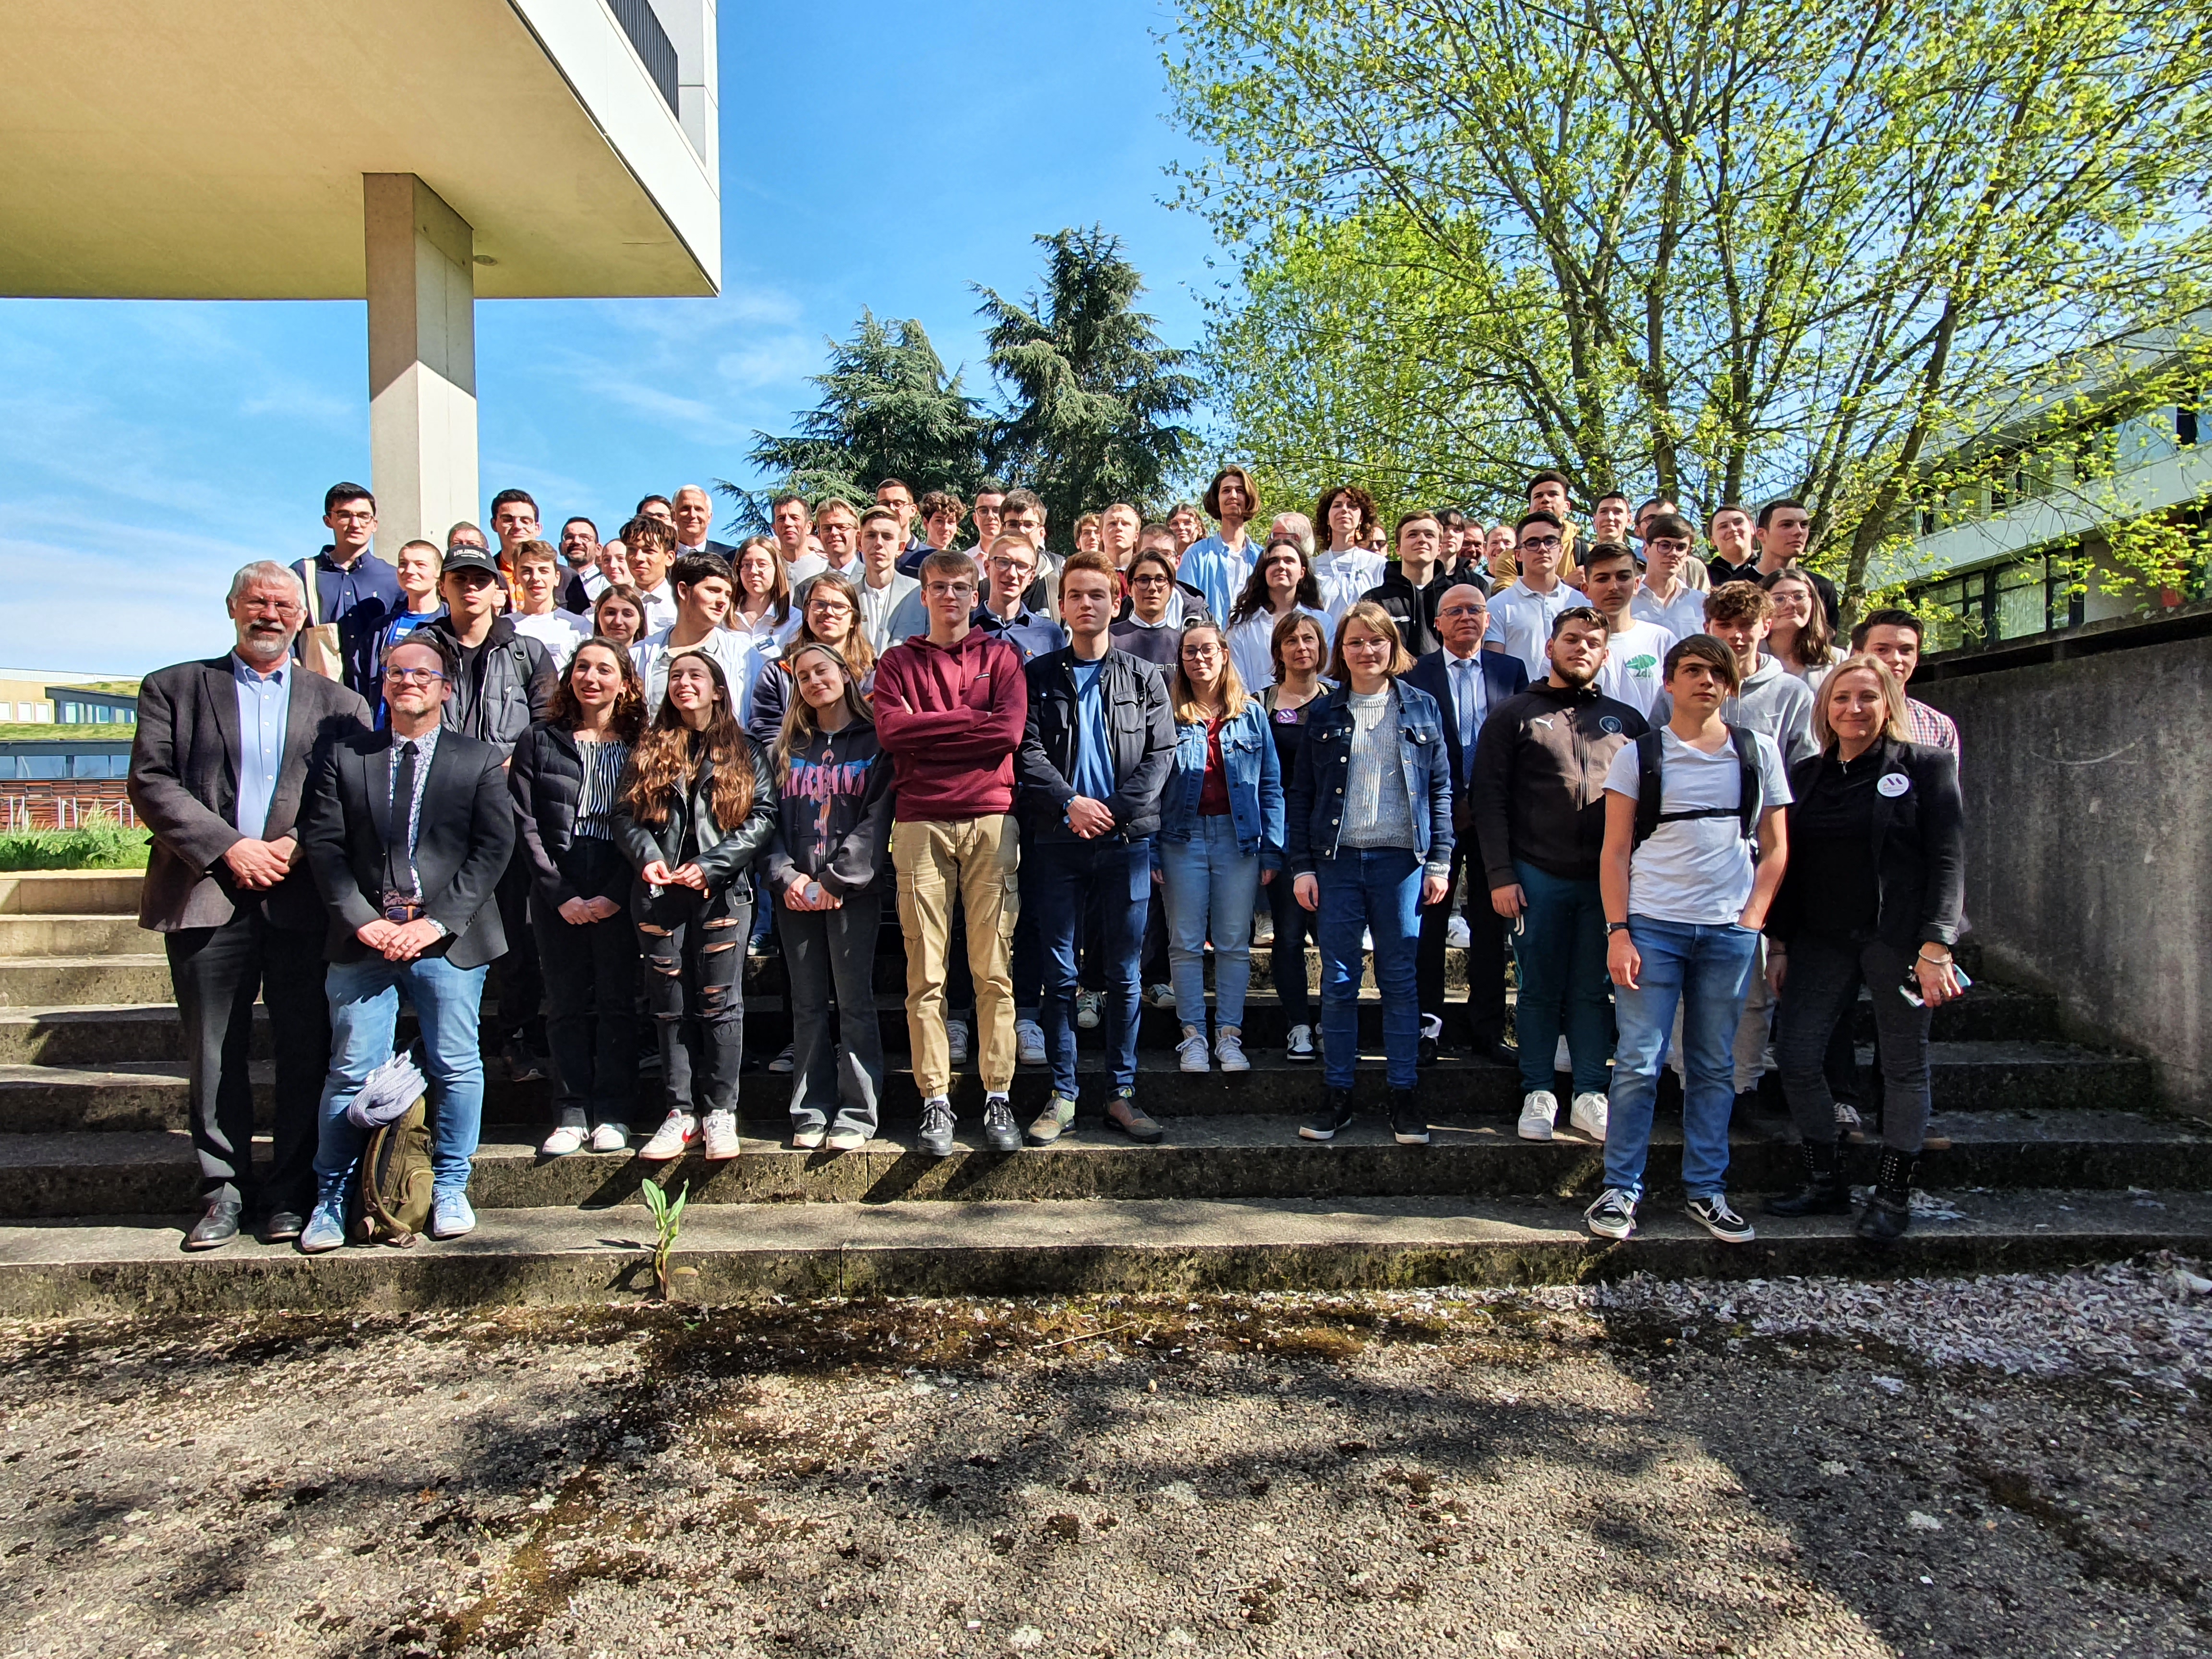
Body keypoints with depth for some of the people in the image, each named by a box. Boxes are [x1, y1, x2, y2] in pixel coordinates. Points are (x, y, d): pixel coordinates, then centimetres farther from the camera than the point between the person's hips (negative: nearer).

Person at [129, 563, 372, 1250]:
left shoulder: (340, 703, 13)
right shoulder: (173, 688, 12)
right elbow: (150, 783, 1)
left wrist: (298, 845, -11)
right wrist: (229, 848, -10)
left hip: (304, 900, 0)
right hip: (208, 897, 0)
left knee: (306, 1051, 2)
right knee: (214, 1054, 5)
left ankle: (290, 1193, 13)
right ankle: (225, 1191, 16)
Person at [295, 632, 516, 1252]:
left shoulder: (481, 760, 7)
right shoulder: (343, 756, 11)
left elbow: (494, 848, -1)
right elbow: (323, 844, 4)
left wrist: (436, 922, -10)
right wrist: (362, 920, -9)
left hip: (449, 940, -1)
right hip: (363, 938, 1)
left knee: (457, 1067, 3)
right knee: (351, 1073, 2)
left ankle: (450, 1190, 18)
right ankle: (331, 1201, 14)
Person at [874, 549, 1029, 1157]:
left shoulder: (1000, 656, 15)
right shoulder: (899, 662, 16)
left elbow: (1009, 729, -2)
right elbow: (890, 729, -2)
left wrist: (929, 726, -1)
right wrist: (967, 720, -2)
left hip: (990, 820, 0)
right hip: (921, 824, 1)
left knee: (994, 969, -2)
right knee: (925, 973, -1)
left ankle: (998, 1099, 4)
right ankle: (936, 1101, 4)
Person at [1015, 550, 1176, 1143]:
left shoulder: (1143, 677, 11)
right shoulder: (1038, 676, 9)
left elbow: (1160, 754, 2)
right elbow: (1027, 752, -1)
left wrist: (1115, 812, -11)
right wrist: (1070, 802, -16)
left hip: (1126, 839, 1)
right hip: (1057, 841, 0)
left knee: (1123, 972, 5)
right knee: (1060, 972, 3)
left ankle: (1121, 1093, 14)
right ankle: (1062, 1095, 11)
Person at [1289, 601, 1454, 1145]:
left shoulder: (1420, 707, 7)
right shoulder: (1324, 712, 7)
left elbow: (1441, 788, 7)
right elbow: (1301, 793, 6)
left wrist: (1440, 861, 0)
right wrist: (1302, 866, -1)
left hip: (1400, 860, 0)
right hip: (1337, 860, 1)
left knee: (1400, 979, 4)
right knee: (1338, 982, 4)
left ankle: (1404, 1098, 13)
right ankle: (1337, 1096, 13)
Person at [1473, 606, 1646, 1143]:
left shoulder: (1627, 721, 13)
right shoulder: (1514, 715, 5)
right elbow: (1490, 798, 0)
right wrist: (1500, 874, -8)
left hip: (1607, 878, 2)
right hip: (1537, 877, -2)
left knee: (1593, 991, 7)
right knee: (1540, 990, 4)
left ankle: (1589, 1094, 16)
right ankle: (1538, 1093, 14)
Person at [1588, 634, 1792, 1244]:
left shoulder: (1758, 752, 9)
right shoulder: (1639, 755, 3)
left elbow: (1775, 848, 11)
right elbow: (1614, 853, 1)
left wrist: (1751, 922, 0)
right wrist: (1618, 932, -8)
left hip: (1730, 932, 2)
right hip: (1652, 926, -2)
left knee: (1714, 1067, 9)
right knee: (1638, 1063, -3)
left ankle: (1706, 1191, 19)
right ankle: (1621, 1190, 8)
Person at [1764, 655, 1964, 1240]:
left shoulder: (1927, 766, -1)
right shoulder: (1807, 775, 11)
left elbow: (1948, 859, -7)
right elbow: (1789, 865, 12)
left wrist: (1936, 947, -15)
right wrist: (1778, 943, 8)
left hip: (1900, 939, -4)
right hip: (1822, 942, 4)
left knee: (1904, 1066, 5)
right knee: (1794, 1056, -1)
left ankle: (1893, 1195, 19)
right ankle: (1827, 1183, 16)